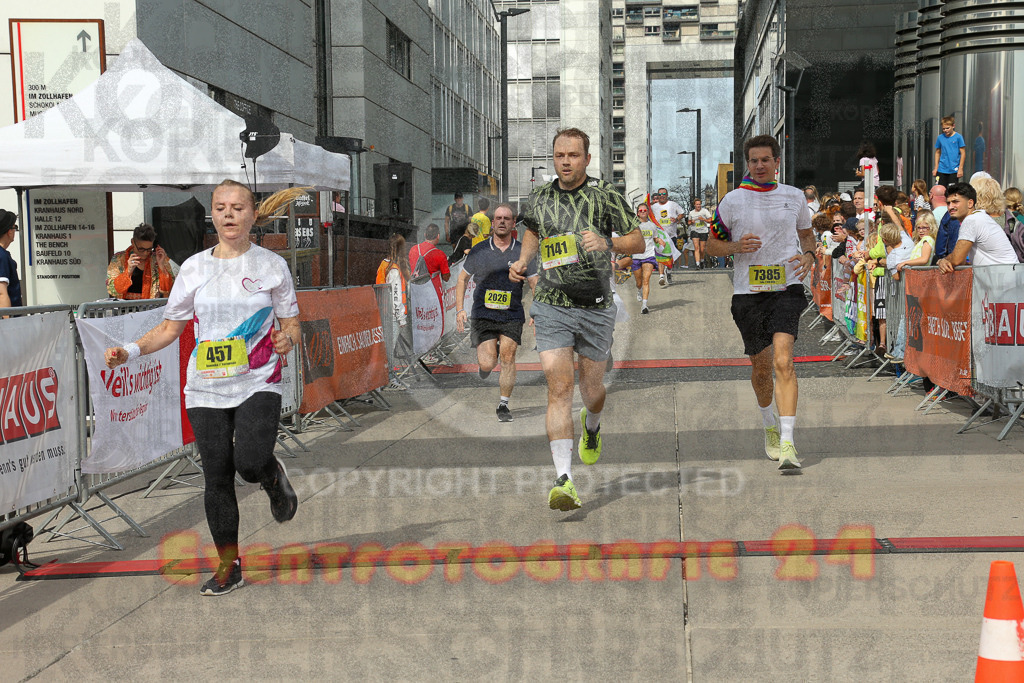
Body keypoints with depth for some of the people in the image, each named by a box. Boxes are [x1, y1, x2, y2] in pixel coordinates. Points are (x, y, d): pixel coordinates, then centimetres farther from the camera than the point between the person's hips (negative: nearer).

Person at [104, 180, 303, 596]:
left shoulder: (271, 265, 1)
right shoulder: (194, 268, 6)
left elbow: (291, 326, 5)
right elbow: (170, 329, 10)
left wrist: (287, 340, -18)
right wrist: (130, 351, -5)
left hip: (257, 385, -2)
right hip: (206, 389, 2)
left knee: (250, 463, -21)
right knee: (217, 477, 3)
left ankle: (273, 477, 17)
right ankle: (229, 566, 17)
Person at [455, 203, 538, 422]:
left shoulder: (522, 252, 1)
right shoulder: (479, 251, 1)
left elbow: (535, 283, 6)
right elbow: (463, 279, 12)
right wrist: (460, 309, 4)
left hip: (512, 315, 0)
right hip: (483, 314, 0)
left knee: (508, 357, -7)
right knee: (487, 364, -7)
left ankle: (504, 404, 9)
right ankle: (484, 357, 31)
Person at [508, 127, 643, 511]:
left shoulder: (606, 195, -2)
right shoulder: (538, 199, 6)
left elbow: (638, 242, 0)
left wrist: (607, 243, -19)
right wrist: (523, 261, 9)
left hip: (596, 307, 0)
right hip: (552, 306, 0)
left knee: (591, 387, 13)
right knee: (559, 386, -14)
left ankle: (592, 426, 52)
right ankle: (563, 480, -18)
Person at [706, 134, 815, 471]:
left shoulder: (794, 197, 7)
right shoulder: (733, 200, 2)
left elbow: (806, 233, 23)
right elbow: (712, 244, 9)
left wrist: (808, 255, 1)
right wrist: (736, 247, -12)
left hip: (786, 287, -1)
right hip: (747, 291, 1)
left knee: (783, 361, -18)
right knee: (761, 367, 10)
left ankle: (787, 442, -21)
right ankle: (770, 426, 38)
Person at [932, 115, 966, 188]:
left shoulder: (958, 137, -4)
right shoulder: (940, 138, 5)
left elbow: (963, 153, -2)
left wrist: (960, 168, -6)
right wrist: (936, 168, 11)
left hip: (954, 170, -3)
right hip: (941, 170, 3)